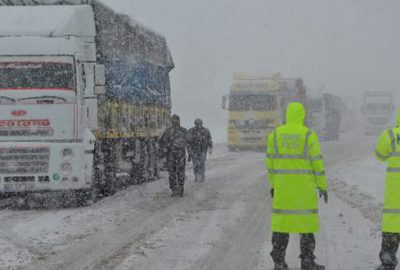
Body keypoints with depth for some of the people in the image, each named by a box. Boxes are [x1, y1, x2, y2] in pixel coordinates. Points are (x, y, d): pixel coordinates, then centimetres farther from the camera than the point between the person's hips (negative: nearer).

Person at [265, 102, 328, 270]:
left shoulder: (276, 134, 3)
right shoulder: (308, 135, -7)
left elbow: (270, 162, 6)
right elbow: (317, 162, -8)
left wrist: (273, 184, 16)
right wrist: (323, 186, 0)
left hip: (282, 186, 3)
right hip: (304, 186, -3)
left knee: (282, 221, 7)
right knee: (307, 221, 4)